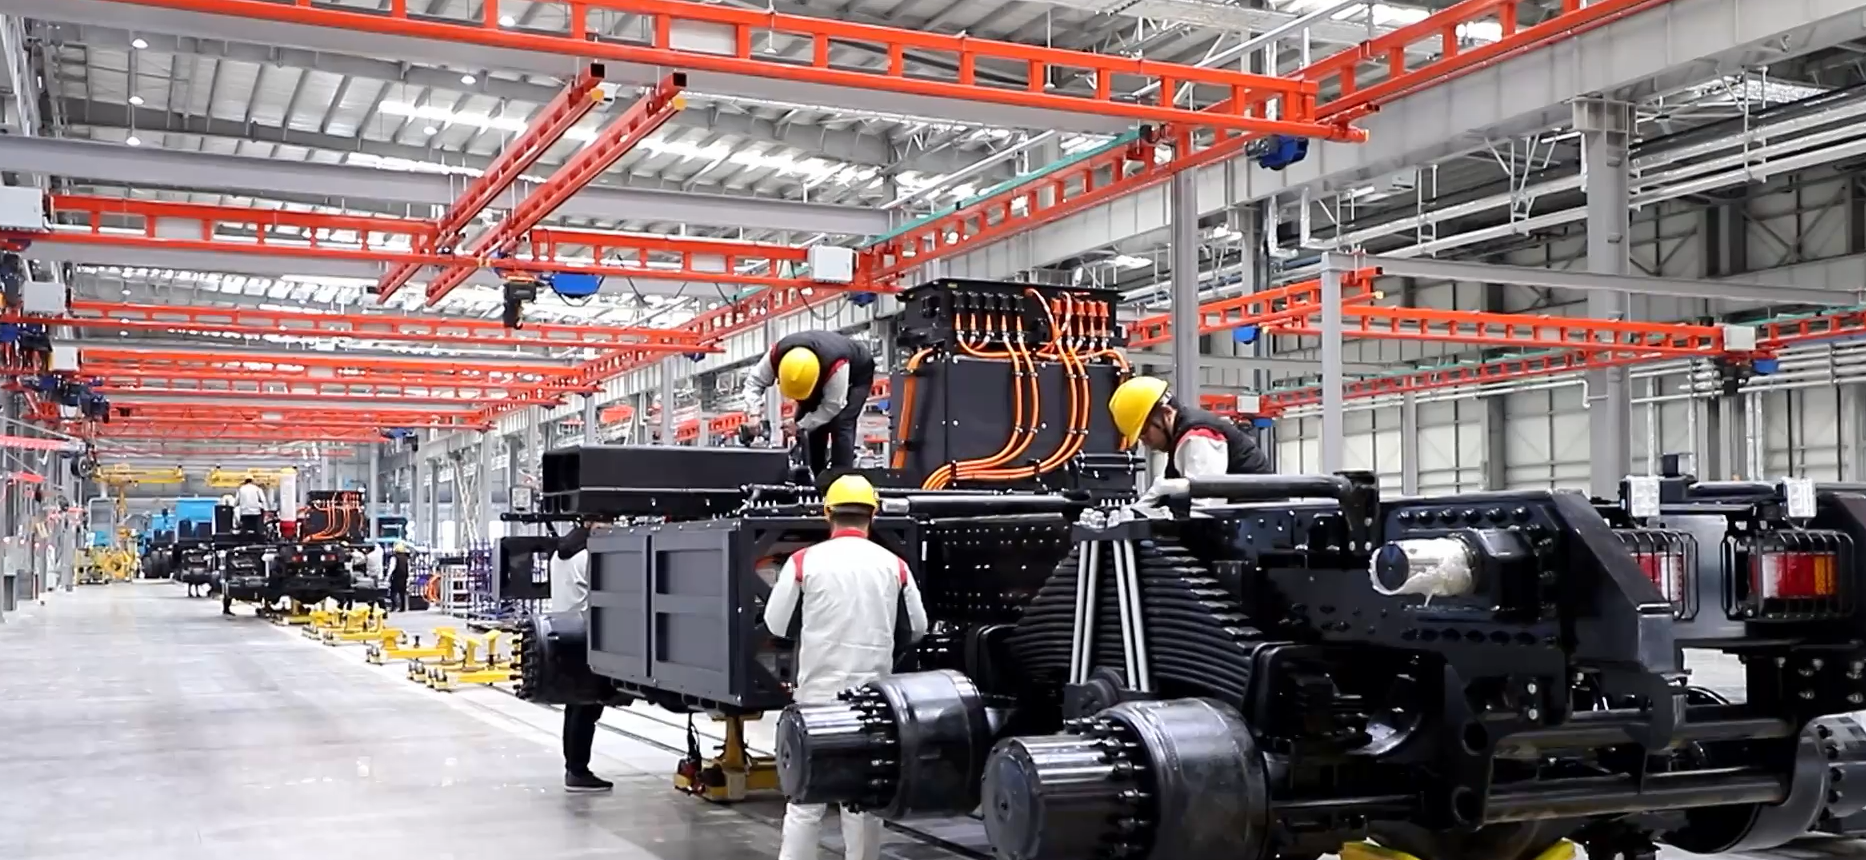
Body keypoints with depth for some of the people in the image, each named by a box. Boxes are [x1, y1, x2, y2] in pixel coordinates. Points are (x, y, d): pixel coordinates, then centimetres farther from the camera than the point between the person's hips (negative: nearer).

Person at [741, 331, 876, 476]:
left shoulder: (837, 365, -47)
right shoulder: (777, 355, -34)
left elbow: (832, 406, -35)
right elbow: (755, 380, -20)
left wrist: (801, 425, -35)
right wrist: (754, 414, -35)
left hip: (857, 374, -6)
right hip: (823, 376, 6)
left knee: (840, 425, -22)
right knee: (810, 427, -2)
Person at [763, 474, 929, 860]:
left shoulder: (804, 561, -6)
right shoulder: (894, 565, 0)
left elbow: (776, 624, 1)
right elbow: (917, 628, 8)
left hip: (819, 692, -1)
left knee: (806, 797, 3)